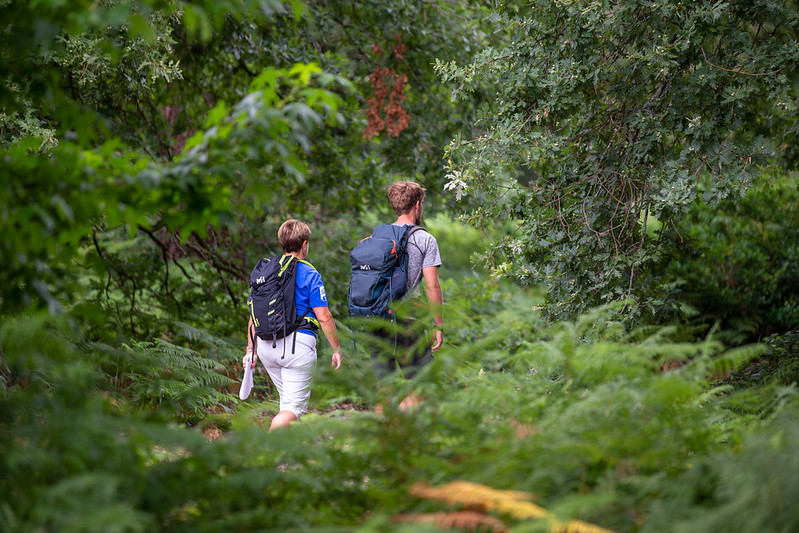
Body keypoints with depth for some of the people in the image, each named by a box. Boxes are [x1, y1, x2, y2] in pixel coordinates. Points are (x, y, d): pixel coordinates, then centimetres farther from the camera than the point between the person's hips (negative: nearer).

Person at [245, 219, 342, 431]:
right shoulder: (309, 275, -5)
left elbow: (254, 314, 12)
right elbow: (324, 317, -8)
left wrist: (252, 349, 18)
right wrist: (337, 349, 2)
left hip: (267, 345, 6)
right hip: (298, 342, -6)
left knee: (288, 400, 23)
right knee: (295, 406, -6)